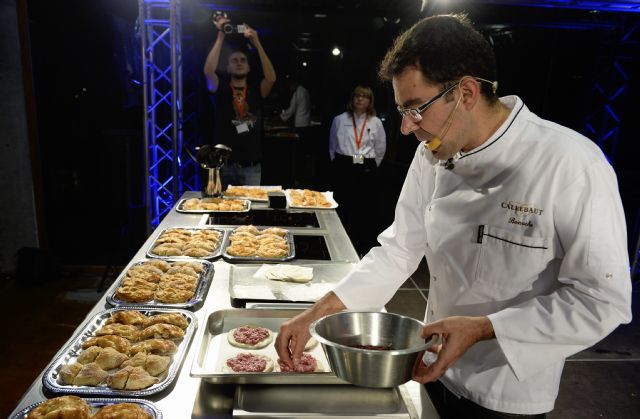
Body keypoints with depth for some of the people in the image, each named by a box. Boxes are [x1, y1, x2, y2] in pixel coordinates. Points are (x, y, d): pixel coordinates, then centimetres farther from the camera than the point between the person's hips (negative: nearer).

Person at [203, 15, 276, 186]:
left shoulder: (256, 91, 7)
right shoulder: (221, 89, 5)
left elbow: (271, 78, -12)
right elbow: (208, 71, -14)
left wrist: (256, 43, -13)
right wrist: (220, 37, -12)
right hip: (224, 164, -1)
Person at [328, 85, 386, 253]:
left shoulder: (376, 123, 7)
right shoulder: (339, 120, 7)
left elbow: (380, 148, 13)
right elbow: (332, 146, 14)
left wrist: (370, 167, 12)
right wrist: (339, 164, 12)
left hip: (366, 170, 0)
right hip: (344, 168, 0)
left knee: (363, 210, -1)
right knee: (343, 209, 0)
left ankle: (363, 250, 9)